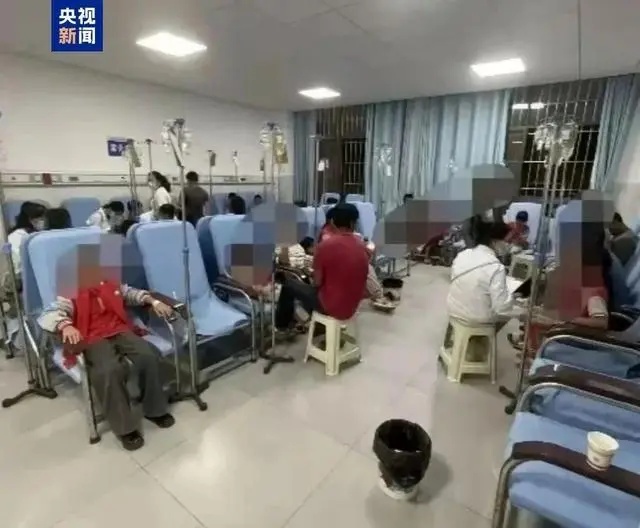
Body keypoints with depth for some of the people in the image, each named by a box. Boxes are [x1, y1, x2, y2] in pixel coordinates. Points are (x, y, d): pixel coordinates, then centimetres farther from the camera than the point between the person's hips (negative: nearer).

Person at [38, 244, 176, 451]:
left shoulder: (112, 284, 14)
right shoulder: (71, 294, 0)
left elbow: (132, 293, 26)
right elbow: (47, 316, -12)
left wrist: (153, 302, 9)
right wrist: (65, 326, -35)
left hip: (120, 332, 4)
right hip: (93, 340, -4)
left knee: (147, 355, -24)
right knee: (110, 370, -34)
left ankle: (154, 409, -3)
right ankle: (125, 426, -15)